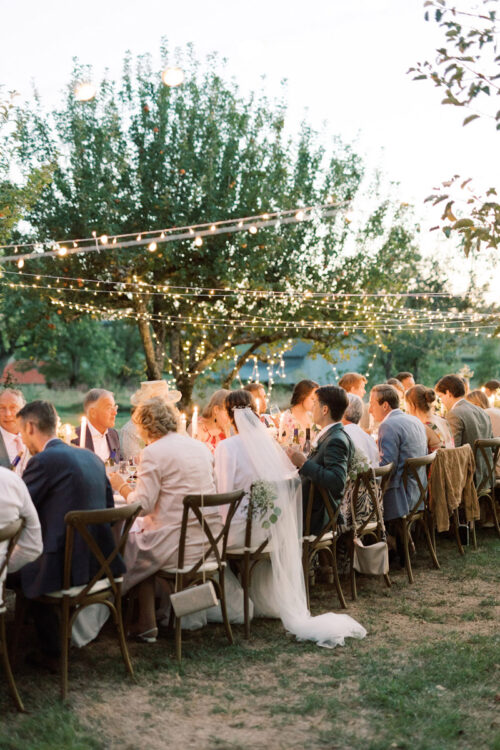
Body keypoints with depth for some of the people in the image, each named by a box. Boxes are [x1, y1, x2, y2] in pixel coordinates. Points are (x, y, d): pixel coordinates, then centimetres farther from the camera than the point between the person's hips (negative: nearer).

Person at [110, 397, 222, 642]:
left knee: (129, 539, 15)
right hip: (210, 540, 8)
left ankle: (146, 624, 18)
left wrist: (122, 486, 5)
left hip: (179, 545, -8)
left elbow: (142, 506, -14)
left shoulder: (153, 452, -12)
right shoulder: (201, 447, 11)